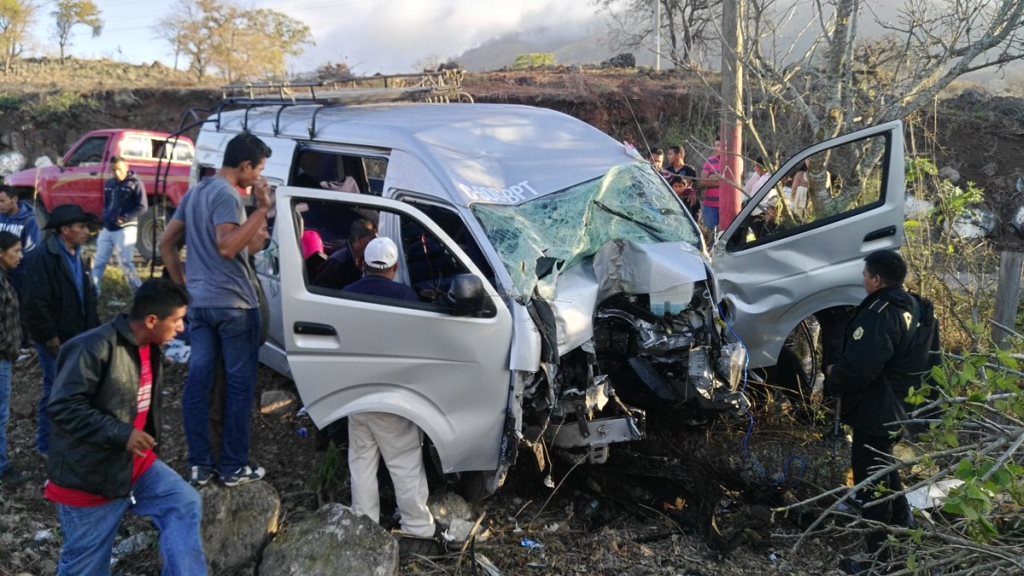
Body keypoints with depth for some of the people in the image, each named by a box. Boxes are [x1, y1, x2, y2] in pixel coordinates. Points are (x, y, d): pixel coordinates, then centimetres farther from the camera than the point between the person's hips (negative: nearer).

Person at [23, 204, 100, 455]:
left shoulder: (76, 256, 12)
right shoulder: (44, 256, -15)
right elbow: (36, 302, -20)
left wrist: (93, 330, 11)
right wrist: (50, 338, -18)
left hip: (77, 337, 8)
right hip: (56, 340, -8)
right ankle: (48, 445, 13)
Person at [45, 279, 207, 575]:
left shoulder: (149, 347, 5)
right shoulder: (94, 347, -24)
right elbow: (63, 407, -25)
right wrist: (122, 434, -28)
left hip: (136, 465, 7)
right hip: (88, 476, -7)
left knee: (186, 504, -7)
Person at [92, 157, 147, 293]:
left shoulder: (135, 183, -6)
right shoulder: (109, 183, 14)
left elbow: (142, 207, -11)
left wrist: (124, 218, -19)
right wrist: (104, 220, 10)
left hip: (125, 229, -7)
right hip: (107, 229, 7)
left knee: (126, 263, -6)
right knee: (99, 262, 8)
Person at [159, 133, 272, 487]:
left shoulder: (195, 193, 15)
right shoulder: (227, 195, -14)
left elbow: (166, 243, 18)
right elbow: (227, 246, -27)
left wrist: (182, 285, 18)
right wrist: (262, 209, -26)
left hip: (198, 303, 8)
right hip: (233, 305, -8)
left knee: (197, 381, 7)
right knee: (240, 385, 1)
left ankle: (199, 465, 14)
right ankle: (234, 467, 8)